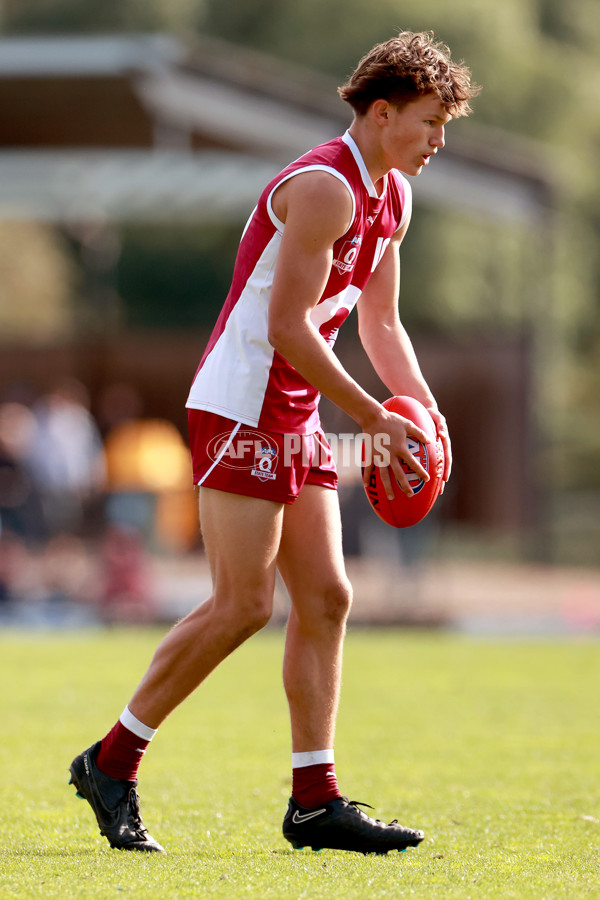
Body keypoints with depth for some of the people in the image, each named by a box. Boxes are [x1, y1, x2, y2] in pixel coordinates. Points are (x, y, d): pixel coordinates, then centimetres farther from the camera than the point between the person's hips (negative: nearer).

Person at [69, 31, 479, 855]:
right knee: (243, 603, -10)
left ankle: (314, 801, 4)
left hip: (299, 419, 10)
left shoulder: (393, 199, 12)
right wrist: (374, 418, -18)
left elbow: (380, 322, 22)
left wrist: (424, 409, 8)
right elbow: (286, 327, -22)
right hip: (240, 408, -10)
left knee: (325, 597, 3)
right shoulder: (324, 187, -18)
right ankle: (111, 762, 1)